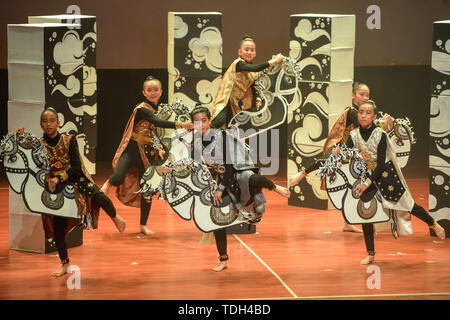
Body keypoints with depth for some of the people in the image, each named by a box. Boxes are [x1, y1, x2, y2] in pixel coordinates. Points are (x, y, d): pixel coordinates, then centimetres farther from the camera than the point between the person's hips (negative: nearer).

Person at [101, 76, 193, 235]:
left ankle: (143, 225, 17)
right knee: (118, 180, -25)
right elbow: (158, 122, -30)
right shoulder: (142, 109, -13)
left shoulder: (160, 108, 12)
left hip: (148, 152, 6)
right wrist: (180, 125, -37)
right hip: (132, 149, -6)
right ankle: (109, 183, 14)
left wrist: (160, 147, 5)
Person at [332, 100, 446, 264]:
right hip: (367, 175, 4)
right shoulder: (354, 135, -5)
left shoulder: (380, 134, -18)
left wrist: (367, 183, -25)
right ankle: (370, 254, 5)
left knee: (407, 205, 3)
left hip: (386, 173, -4)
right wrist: (338, 152, -33)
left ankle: (433, 224, 31)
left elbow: (381, 164, -20)